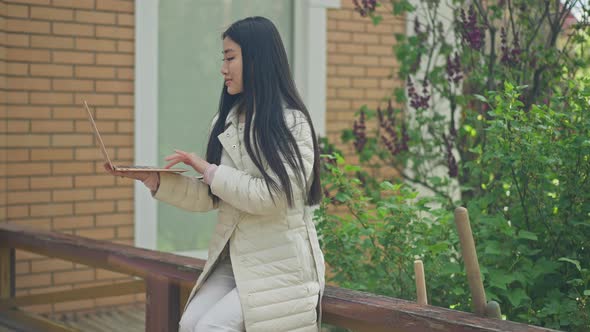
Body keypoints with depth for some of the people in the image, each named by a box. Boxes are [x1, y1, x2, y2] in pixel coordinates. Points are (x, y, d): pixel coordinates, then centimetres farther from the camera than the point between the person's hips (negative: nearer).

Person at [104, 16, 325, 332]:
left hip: (280, 265, -6)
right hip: (232, 260, 6)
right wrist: (153, 179, -2)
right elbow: (209, 198, 10)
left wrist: (208, 170, -13)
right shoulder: (226, 121, 11)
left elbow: (271, 197, -19)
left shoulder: (292, 123, -9)